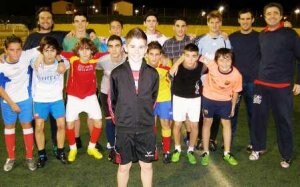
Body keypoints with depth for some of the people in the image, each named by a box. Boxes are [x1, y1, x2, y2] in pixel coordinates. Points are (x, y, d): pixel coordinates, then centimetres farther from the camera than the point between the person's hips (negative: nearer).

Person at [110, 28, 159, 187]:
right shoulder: (117, 73, -8)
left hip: (146, 128, 1)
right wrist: (122, 117, 9)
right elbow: (113, 101, 3)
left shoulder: (153, 74, -4)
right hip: (124, 128, -1)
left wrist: (144, 114, 9)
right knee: (124, 166, 13)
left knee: (147, 165, 15)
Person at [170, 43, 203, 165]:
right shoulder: (178, 65, -25)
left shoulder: (201, 66, -22)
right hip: (179, 98, -1)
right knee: (177, 124, 8)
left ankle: (190, 150, 26)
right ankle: (177, 149, 29)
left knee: (194, 125, 7)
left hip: (195, 98, 1)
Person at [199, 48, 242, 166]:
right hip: (208, 98, -1)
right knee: (207, 122, 7)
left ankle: (227, 153, 22)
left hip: (225, 101, 1)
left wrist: (233, 107, 4)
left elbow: (235, 92, -9)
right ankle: (205, 153, 20)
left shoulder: (236, 75, -26)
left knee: (227, 124, 7)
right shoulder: (211, 65, -30)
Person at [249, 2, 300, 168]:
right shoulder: (261, 36, 8)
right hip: (261, 84, 4)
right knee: (258, 117, 7)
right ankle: (258, 148, 26)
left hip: (282, 86, -3)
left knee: (283, 121, 5)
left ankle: (286, 156, 20)